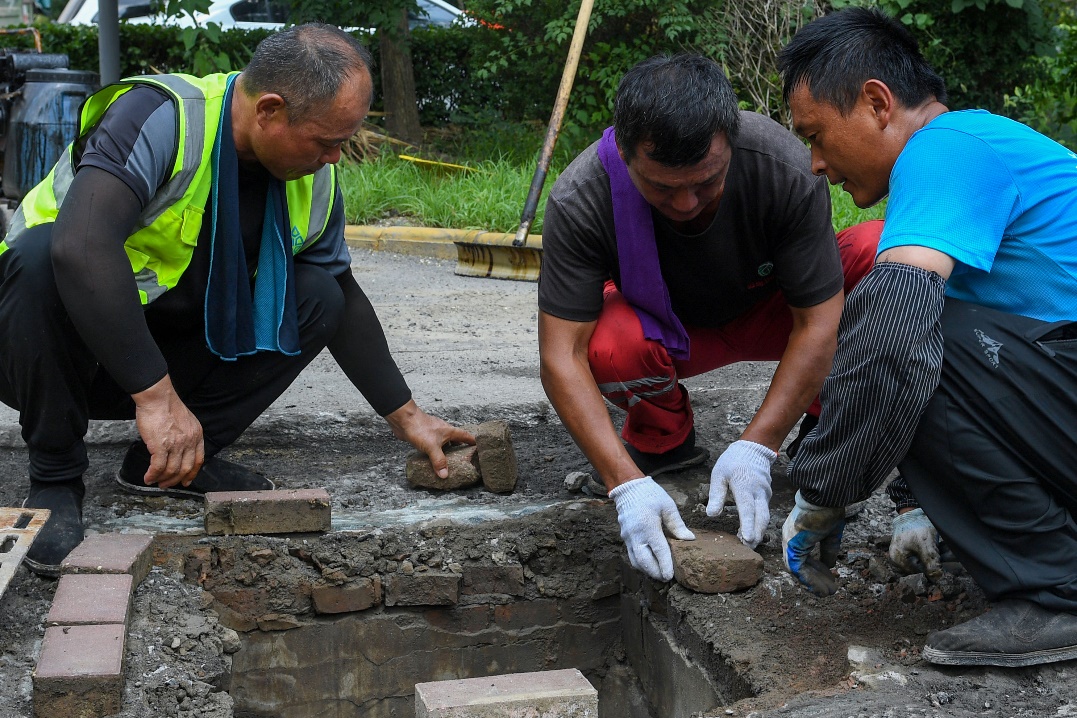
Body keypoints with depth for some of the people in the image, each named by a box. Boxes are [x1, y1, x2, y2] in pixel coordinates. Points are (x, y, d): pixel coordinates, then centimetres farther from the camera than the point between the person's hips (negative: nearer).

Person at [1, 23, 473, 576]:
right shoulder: (160, 117, -28)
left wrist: (406, 417, 8)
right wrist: (155, 395, -44)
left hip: (172, 353, 6)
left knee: (316, 299, -13)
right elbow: (81, 245, -43)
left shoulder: (315, 181, -5)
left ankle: (171, 462, -4)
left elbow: (344, 301, 8)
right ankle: (54, 480, -20)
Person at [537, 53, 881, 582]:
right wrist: (627, 483, -42)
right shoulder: (579, 200, -32)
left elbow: (817, 324, -26)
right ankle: (662, 438, 0)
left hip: (767, 312, 1)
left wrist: (756, 448, -34)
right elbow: (561, 357, -32)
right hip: (663, 326, 0)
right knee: (606, 349, -37)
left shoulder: (787, 168, -32)